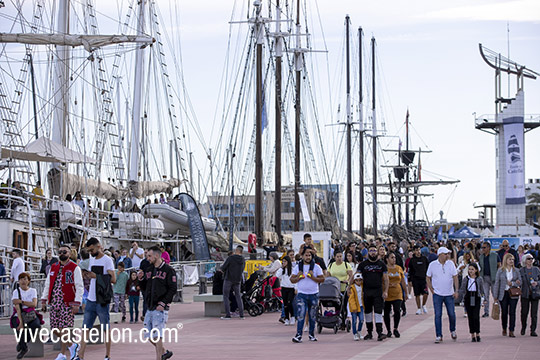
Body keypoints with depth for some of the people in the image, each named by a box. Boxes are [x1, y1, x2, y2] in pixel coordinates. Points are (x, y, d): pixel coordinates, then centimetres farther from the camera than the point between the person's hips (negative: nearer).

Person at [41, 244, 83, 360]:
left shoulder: (75, 268, -4)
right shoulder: (53, 267, 14)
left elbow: (80, 287, -8)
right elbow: (47, 284, 19)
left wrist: (77, 303, -16)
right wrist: (44, 300, 12)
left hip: (67, 303, -6)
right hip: (54, 302, 6)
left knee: (64, 328, -8)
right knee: (55, 329, 4)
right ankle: (71, 345, 24)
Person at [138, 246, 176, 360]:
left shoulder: (168, 270, -5)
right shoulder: (148, 270, 16)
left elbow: (173, 289, -9)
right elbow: (143, 288, 21)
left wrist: (163, 304, -16)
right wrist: (141, 279, 1)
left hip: (161, 309, -7)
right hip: (150, 308, 7)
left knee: (157, 335, -11)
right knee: (149, 335, 8)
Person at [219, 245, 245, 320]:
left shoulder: (230, 258, -14)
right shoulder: (243, 260, 4)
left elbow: (223, 268, -12)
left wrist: (222, 270, 13)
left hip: (228, 279, -5)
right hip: (237, 280, 5)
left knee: (226, 297, 3)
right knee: (238, 297, 15)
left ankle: (228, 315, -3)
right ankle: (241, 314, 9)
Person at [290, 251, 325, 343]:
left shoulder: (316, 267, 4)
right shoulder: (297, 267, 7)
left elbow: (322, 279, -1)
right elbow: (292, 279, 7)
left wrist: (313, 277, -15)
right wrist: (299, 277, -12)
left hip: (313, 294, 1)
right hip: (301, 294, -1)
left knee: (312, 316, 8)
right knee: (301, 315, -12)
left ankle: (311, 334, 20)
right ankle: (298, 335, -15)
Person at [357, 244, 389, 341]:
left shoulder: (381, 264, 7)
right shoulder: (363, 264, 6)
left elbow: (386, 279, 6)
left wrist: (385, 291, -5)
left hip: (378, 291, -1)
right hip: (366, 291, 1)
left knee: (378, 312, -8)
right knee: (368, 312, 7)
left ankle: (380, 333, -12)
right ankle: (369, 332, 17)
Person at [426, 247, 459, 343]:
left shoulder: (450, 264, -1)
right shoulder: (432, 265, -3)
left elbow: (455, 277, 1)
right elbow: (428, 278, 7)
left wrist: (456, 291, -6)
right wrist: (431, 290, 0)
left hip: (449, 294, 1)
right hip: (437, 294, -1)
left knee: (451, 314, 4)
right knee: (438, 315, -4)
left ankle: (453, 331, 29)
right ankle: (438, 335, 1)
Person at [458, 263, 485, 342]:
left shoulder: (479, 279, 2)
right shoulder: (465, 279, 5)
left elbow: (482, 290, 9)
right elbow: (462, 290, 7)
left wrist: (483, 298, 5)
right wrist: (459, 297, -3)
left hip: (476, 299, -2)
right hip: (468, 299, 2)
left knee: (476, 317, -10)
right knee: (470, 317, 3)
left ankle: (477, 334, 4)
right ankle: (472, 335, 9)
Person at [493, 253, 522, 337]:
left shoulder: (516, 270, 5)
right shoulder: (500, 271, 0)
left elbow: (520, 282, 7)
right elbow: (497, 283, 0)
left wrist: (512, 283, -13)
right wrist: (495, 297, -3)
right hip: (503, 294, -1)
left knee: (512, 313, -5)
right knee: (504, 312, 7)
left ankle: (511, 331, -4)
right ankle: (504, 329, 25)